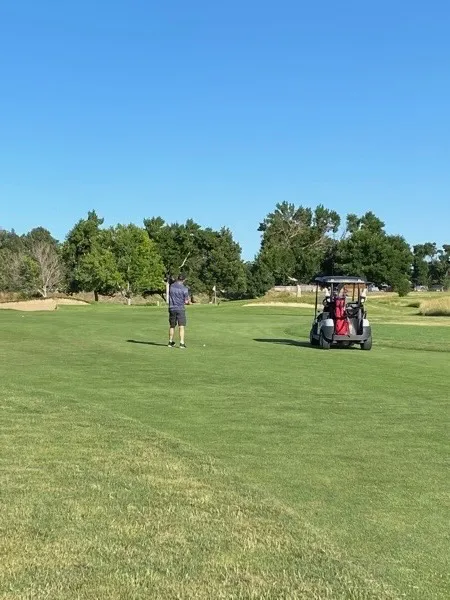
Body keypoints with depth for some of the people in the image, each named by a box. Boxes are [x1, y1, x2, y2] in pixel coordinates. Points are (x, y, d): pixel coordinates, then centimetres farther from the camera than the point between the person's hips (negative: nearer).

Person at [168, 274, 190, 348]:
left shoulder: (171, 286, 2)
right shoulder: (184, 289, -10)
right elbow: (186, 301, -8)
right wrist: (188, 301, 16)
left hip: (172, 308, 4)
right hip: (180, 309, -4)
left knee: (172, 326, 14)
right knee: (181, 327, -2)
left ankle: (170, 342, 21)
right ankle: (182, 343, -6)